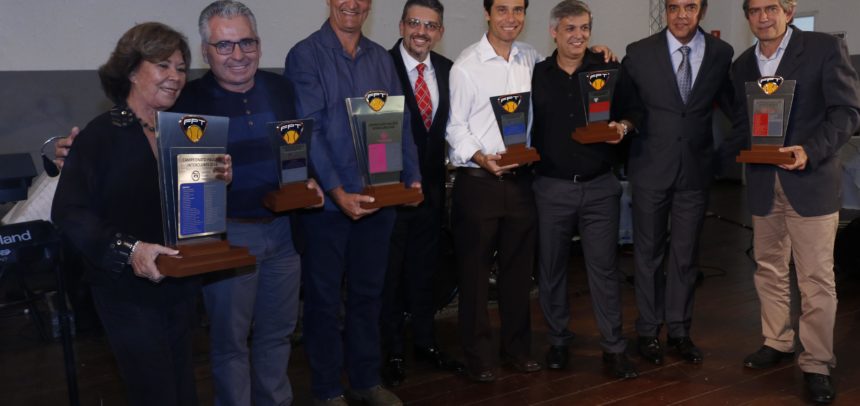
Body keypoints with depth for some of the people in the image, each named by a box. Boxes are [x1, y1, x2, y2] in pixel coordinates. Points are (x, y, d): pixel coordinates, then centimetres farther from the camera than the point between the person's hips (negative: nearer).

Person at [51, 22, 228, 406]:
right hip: (128, 292, -6)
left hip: (180, 287, 6)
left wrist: (220, 180, -8)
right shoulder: (101, 134, -12)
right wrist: (129, 249, -32)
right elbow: (69, 212, -20)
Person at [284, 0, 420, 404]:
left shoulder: (380, 57, 10)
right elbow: (308, 129, -15)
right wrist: (338, 192, -21)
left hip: (379, 197, 5)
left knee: (368, 292, 15)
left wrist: (412, 177, 0)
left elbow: (401, 121, 11)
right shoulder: (306, 55, -7)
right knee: (324, 296, 8)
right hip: (327, 200, -5)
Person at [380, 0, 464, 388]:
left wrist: (439, 164, -2)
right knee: (390, 271, 9)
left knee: (424, 268, 18)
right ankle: (392, 351, 23)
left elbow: (447, 122, 10)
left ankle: (425, 342, 34)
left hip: (431, 185, 5)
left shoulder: (446, 69, 2)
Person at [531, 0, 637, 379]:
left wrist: (623, 127, -14)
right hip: (551, 187, 1)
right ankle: (558, 341, 26)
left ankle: (614, 348, 13)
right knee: (551, 267, 10)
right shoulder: (536, 75, 4)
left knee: (604, 266, 3)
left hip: (599, 186, -1)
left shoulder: (610, 69, 2)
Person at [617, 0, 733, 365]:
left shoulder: (721, 54, 0)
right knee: (648, 252, 9)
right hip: (651, 168, -1)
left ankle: (679, 330, 25)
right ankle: (648, 331, 23)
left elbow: (733, 103, 6)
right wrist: (628, 123, -17)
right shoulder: (639, 53, -4)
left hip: (696, 169, 1)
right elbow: (626, 104, 4)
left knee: (686, 254, 11)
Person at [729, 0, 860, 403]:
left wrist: (811, 151, -23)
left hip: (811, 181, -5)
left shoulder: (826, 48, -4)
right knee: (769, 270, 14)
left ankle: (816, 363, 8)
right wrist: (747, 147, -5)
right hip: (762, 183, 5)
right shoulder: (742, 64, 12)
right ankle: (777, 342, 31)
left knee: (816, 278, -2)